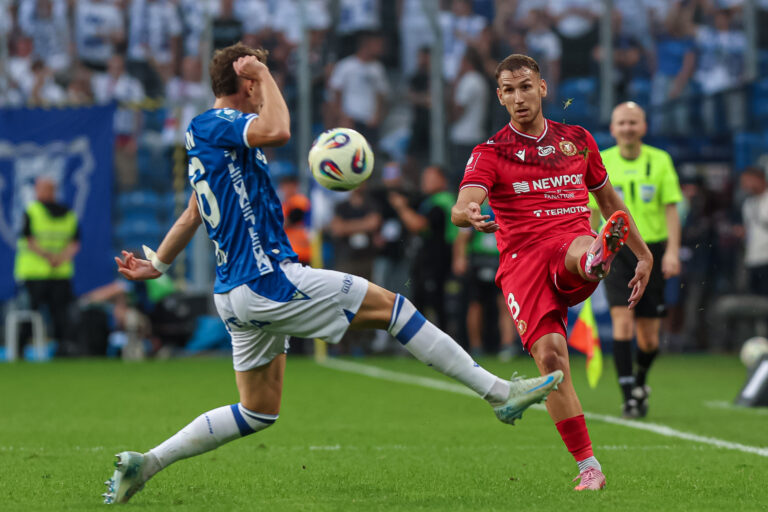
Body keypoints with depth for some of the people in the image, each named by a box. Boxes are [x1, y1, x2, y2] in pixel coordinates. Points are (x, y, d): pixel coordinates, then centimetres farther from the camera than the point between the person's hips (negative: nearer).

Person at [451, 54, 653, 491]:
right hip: (522, 258, -1)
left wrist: (644, 254, 30)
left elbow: (609, 199, 30)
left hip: (570, 246, 1)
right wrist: (471, 216, -36)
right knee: (550, 356, -18)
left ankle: (597, 258, -77)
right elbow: (462, 208, -11)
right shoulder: (491, 153, 7)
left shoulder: (577, 140, 17)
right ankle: (589, 467, -12)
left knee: (582, 248, -37)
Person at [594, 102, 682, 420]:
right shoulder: (600, 163, 2)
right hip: (616, 248, -1)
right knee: (622, 322, -18)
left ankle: (640, 379, 34)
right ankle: (630, 396, -14)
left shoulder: (660, 161, 2)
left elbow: (671, 209, 1)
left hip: (652, 250, 1)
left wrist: (672, 251, -8)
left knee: (649, 339, 4)